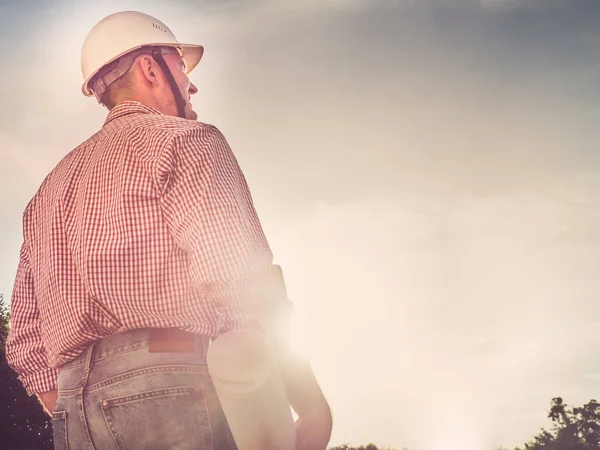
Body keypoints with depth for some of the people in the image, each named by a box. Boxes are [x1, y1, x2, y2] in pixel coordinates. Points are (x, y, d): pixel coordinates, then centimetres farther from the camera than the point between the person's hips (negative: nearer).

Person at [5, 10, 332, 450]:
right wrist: (310, 401, -5)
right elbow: (242, 283, -10)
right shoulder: (184, 139, 5)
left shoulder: (49, 191, 27)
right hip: (174, 390, -7)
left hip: (73, 414, 7)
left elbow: (27, 344, 22)